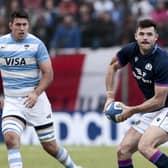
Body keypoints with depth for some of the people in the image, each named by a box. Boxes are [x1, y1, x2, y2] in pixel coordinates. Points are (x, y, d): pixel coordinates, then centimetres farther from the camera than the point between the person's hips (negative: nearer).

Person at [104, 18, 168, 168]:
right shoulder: (131, 50, -4)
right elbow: (113, 66, 18)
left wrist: (132, 111, -10)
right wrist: (110, 96, 10)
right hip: (151, 112, 8)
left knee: (145, 146, -29)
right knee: (123, 150, 3)